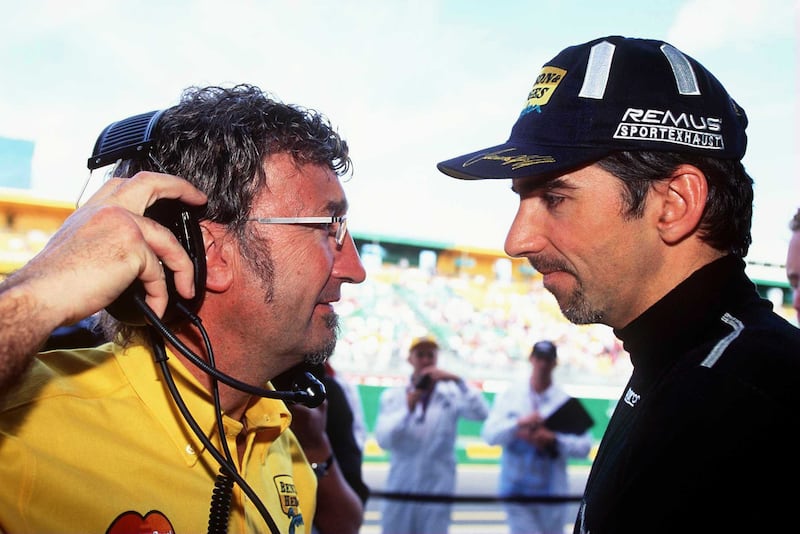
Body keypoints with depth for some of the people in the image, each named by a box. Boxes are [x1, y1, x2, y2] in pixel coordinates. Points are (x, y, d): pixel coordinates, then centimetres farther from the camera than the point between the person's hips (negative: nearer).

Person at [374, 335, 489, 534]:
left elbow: (481, 413, -14)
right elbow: (383, 440, -8)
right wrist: (407, 409, -20)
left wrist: (457, 381, -22)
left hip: (437, 489, -1)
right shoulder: (392, 396, 4)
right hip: (400, 490, 1)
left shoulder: (452, 395, 4)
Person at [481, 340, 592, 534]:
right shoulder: (509, 395, 2)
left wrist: (553, 440, -21)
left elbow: (584, 446, -6)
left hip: (552, 491, 1)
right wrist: (519, 423, -22)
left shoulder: (566, 401, -1)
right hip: (516, 489, -1)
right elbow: (489, 434, -7)